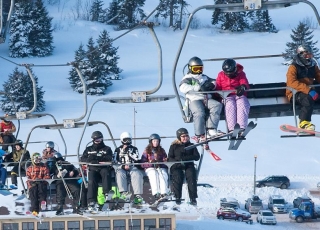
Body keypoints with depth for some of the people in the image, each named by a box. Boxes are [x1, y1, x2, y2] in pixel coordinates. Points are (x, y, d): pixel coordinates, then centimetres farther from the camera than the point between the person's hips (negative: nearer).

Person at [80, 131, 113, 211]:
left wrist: (97, 158, -13)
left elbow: (109, 159, -1)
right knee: (92, 181, -30)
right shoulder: (89, 149, 23)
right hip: (92, 169, 1)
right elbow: (83, 159, 11)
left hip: (104, 168, -1)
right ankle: (92, 202, -40)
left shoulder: (107, 149, 16)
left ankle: (107, 193, -45)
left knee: (105, 172, -37)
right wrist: (90, 160, -10)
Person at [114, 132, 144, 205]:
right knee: (120, 174, -35)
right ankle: (124, 192, -45)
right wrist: (123, 166, -9)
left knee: (137, 174, -33)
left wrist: (127, 151, -3)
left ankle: (138, 195, -41)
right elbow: (115, 161, 7)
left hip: (132, 167, 0)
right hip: (121, 167, 0)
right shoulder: (118, 150, 18)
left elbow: (136, 159, 1)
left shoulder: (134, 149, 19)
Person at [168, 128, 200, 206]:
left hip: (189, 166, 1)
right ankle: (177, 198, -25)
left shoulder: (191, 146, 16)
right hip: (176, 167, -1)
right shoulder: (174, 146, 12)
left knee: (191, 176, -31)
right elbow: (170, 158, 5)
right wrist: (178, 161, -15)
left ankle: (193, 198, -32)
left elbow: (197, 157, 5)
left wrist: (184, 158, -7)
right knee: (178, 176, -33)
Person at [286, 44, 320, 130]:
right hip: (294, 93, -7)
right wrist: (308, 90, -34)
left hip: (309, 92, 7)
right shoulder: (294, 67, -7)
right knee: (308, 99, -36)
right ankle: (304, 122, -35)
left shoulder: (313, 66, 13)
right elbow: (291, 82, -22)